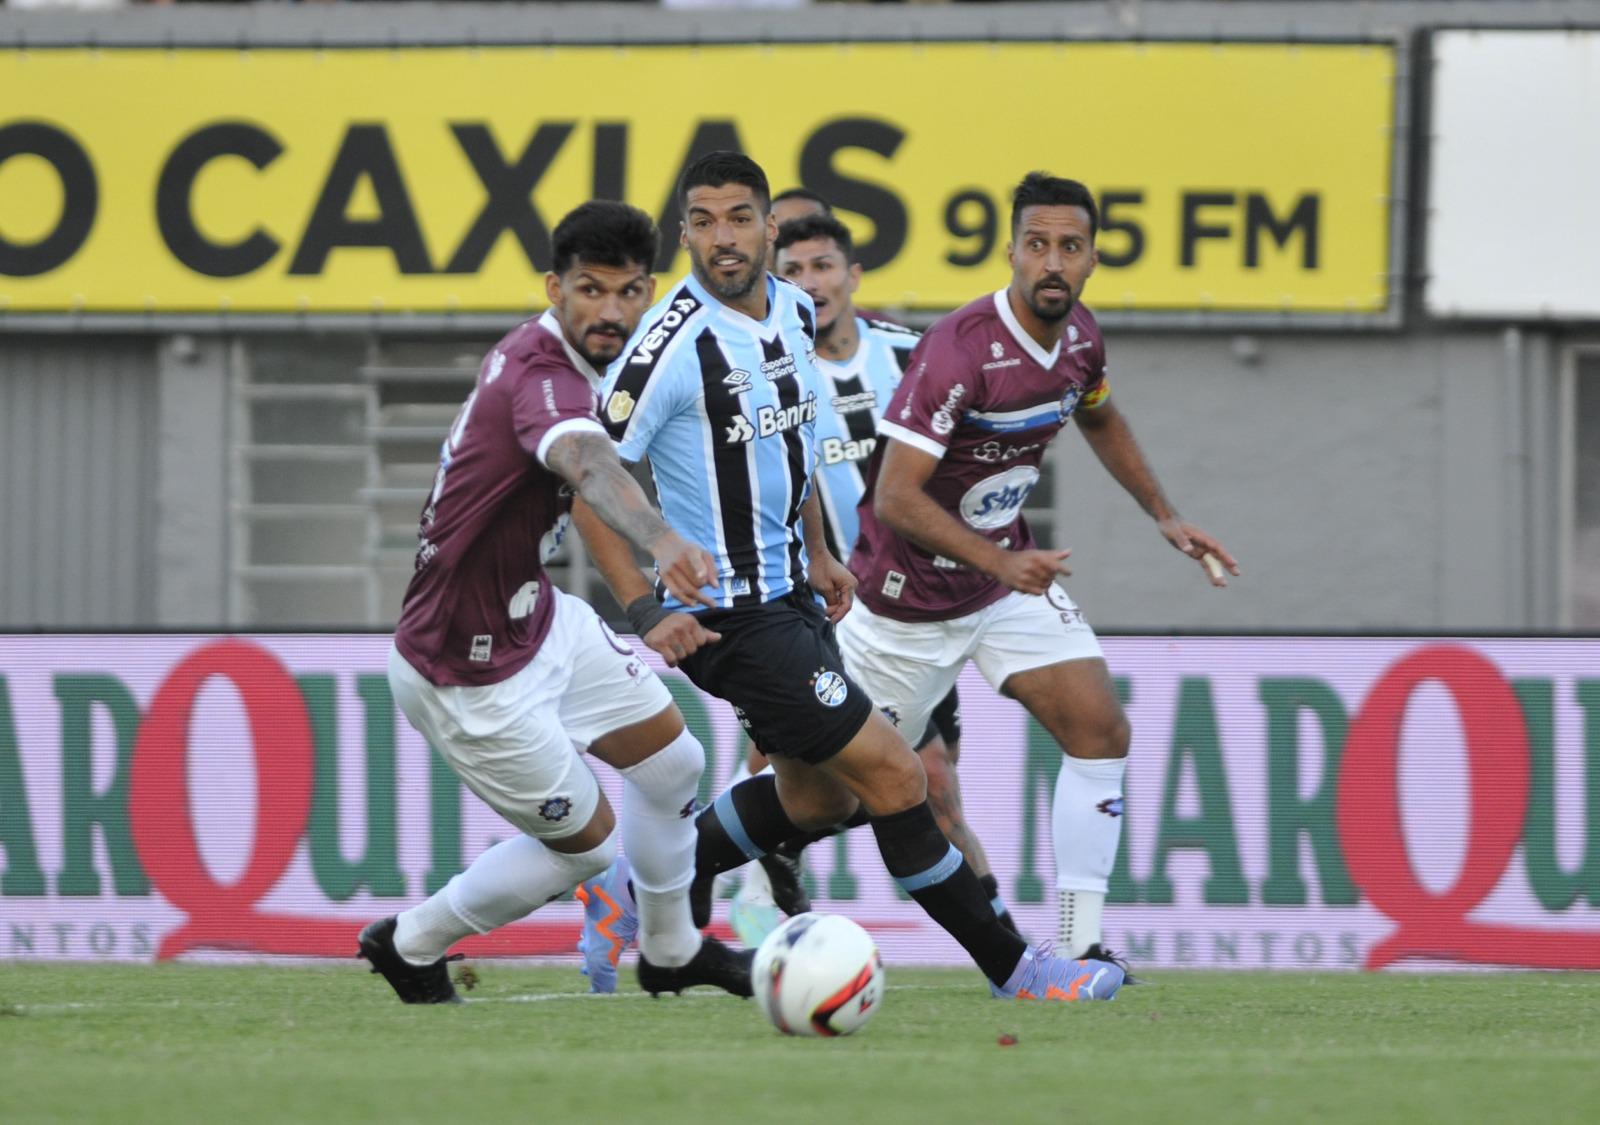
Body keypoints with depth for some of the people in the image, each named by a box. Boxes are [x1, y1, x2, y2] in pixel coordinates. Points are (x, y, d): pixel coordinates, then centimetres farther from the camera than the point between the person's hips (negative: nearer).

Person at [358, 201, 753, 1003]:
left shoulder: (535, 355, 0)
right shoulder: (542, 378, -32)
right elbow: (586, 462, -55)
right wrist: (662, 542, -73)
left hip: (540, 621, 10)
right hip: (473, 676, -10)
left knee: (671, 762, 19)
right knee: (586, 842, 5)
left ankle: (671, 951, 43)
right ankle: (411, 947, 25)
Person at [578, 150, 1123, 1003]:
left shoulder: (794, 312, 5)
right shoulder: (674, 343, -20)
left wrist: (817, 555, 21)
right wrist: (645, 610, -23)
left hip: (789, 596, 9)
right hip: (726, 615, -9)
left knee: (816, 796, 20)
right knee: (890, 775, -8)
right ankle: (1008, 965, 1)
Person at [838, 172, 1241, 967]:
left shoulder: (1079, 338, -4)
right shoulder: (960, 350, -28)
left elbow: (1099, 418, 22)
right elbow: (897, 498, -30)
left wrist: (1164, 515, 16)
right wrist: (1000, 563, -39)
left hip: (1012, 572, 6)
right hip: (910, 595, -6)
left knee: (1101, 732, -11)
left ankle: (1078, 947, -10)